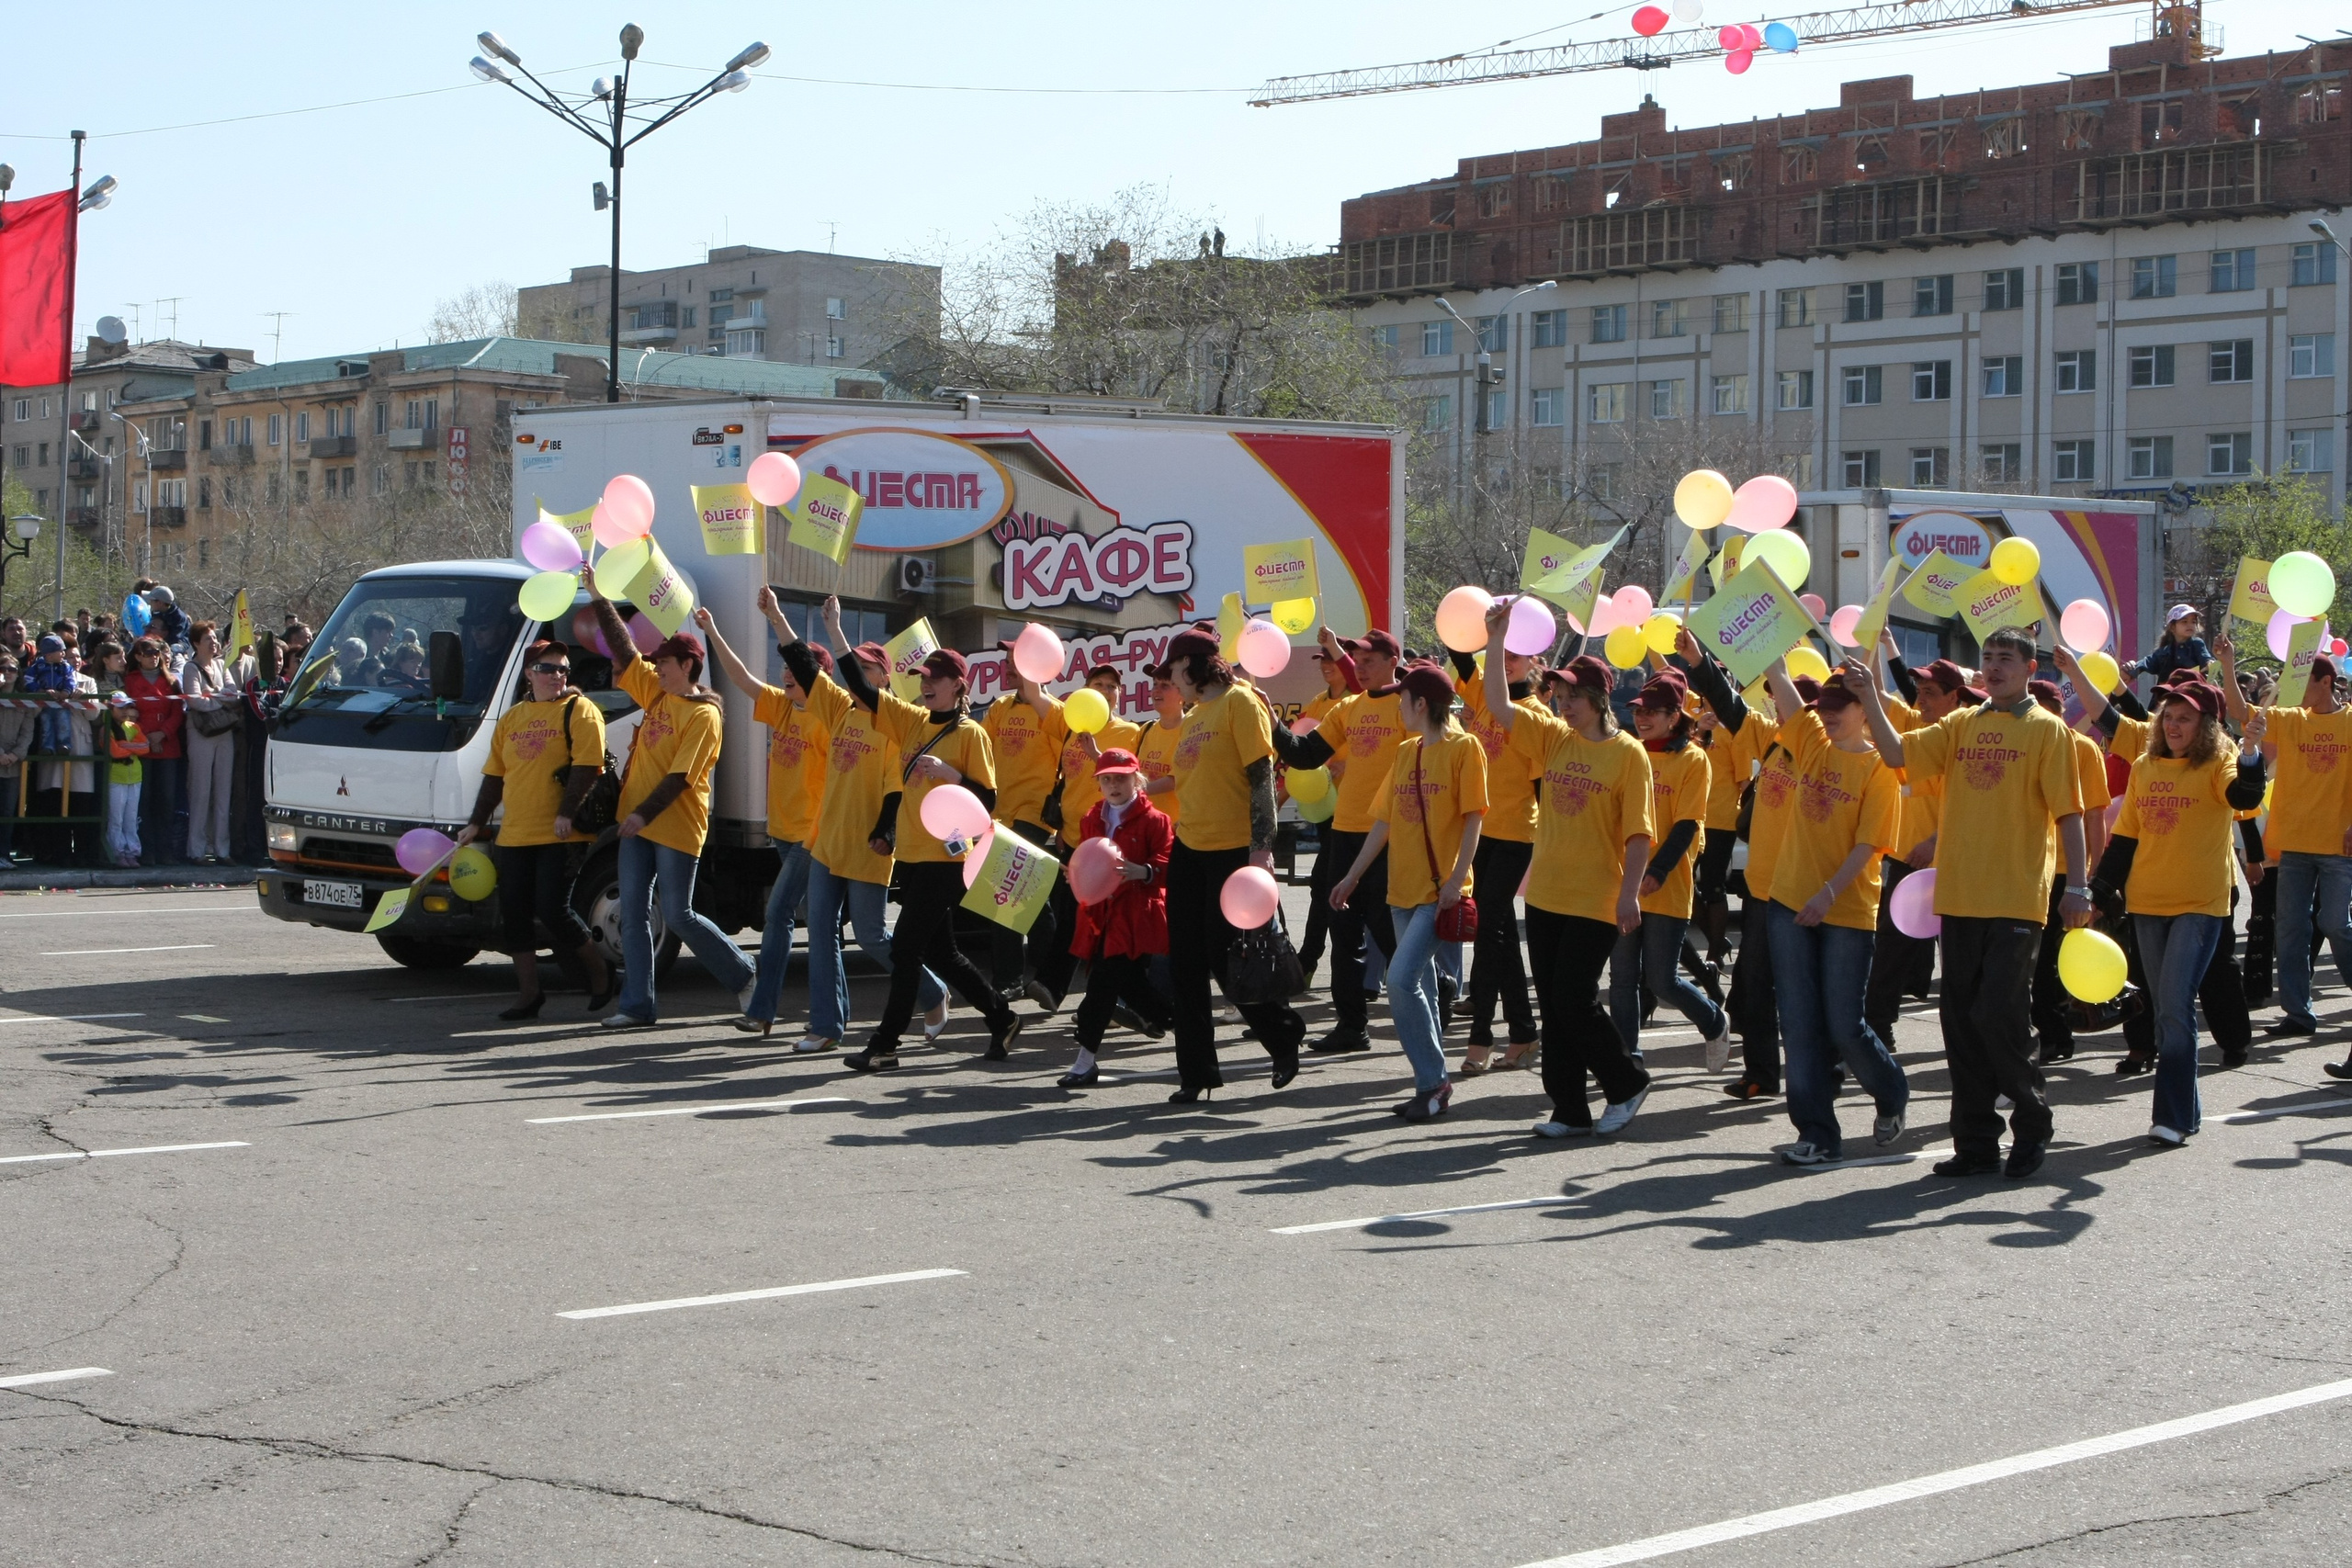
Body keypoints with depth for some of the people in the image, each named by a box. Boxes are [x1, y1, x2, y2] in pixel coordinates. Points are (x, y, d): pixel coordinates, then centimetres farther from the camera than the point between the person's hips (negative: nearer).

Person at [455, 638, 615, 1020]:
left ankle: (599, 970, 12)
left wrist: (567, 813, -20)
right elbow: (494, 775, 20)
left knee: (553, 908, -11)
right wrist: (476, 823, 15)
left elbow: (586, 766, -12)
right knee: (514, 914, 3)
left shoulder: (579, 711, -2)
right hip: (514, 835, 6)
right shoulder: (511, 719, 17)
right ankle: (528, 992, 13)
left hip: (560, 835, -6)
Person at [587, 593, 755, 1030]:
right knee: (633, 915, 3)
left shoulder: (703, 715, -13)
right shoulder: (656, 692, 10)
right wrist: (600, 599, 7)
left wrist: (645, 813, -23)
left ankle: (742, 977, 15)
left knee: (678, 916, -4)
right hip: (636, 822, 8)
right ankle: (637, 1006, 5)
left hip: (676, 828, -8)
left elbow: (680, 776, -19)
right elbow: (623, 649, 12)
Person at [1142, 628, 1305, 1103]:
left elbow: (1261, 776, -15)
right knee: (1186, 966, 5)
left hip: (1234, 850, -8)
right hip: (1189, 849, 8)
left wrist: (1262, 848, -20)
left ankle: (1285, 1037, 19)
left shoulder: (1240, 703, -9)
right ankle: (1196, 1073, 12)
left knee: (1227, 959, -5)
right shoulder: (1193, 716, 16)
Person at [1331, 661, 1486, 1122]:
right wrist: (1352, 877, 15)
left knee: (1402, 979, -17)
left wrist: (1457, 880, -20)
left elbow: (1473, 819, -12)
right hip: (1403, 888, 8)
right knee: (1420, 986, 10)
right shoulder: (1406, 752, 14)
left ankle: (1432, 1080, -6)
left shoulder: (1463, 747, -7)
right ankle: (1433, 1083, 17)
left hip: (1441, 891, -8)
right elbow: (1383, 821, 17)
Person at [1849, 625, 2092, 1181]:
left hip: (2017, 899, -5)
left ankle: (2033, 1125, 10)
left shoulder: (2047, 730, 0)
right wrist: (1870, 698, -10)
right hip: (1960, 895, 5)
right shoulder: (1962, 724, 13)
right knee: (1961, 1019, 6)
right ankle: (1977, 1142, 13)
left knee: (2000, 1014, -10)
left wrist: (2077, 886, -10)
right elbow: (1898, 752, 1)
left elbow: (2068, 812, -4)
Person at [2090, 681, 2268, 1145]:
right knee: (2164, 1010, 10)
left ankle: (2174, 1116, -10)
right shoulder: (2144, 767, 9)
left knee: (2176, 1008, -13)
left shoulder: (2219, 764, -6)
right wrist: (2102, 890, 10)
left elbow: (2245, 796, -28)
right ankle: (2184, 1108, 20)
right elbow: (2125, 836, 14)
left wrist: (2250, 751, -44)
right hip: (2147, 902, 6)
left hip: (2199, 903, -6)